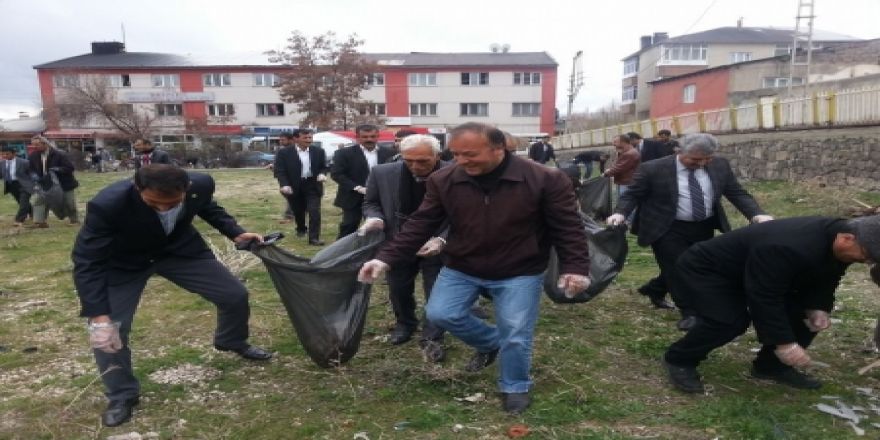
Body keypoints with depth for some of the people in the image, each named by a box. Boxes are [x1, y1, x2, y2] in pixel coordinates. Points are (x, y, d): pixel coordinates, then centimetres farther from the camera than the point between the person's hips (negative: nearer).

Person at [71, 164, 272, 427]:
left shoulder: (200, 184, -29)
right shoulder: (108, 204, -40)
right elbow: (87, 261, -30)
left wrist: (234, 232, -12)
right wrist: (98, 315, -36)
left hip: (179, 248, 3)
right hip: (124, 262, -2)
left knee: (235, 295, 2)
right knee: (105, 332, -12)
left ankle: (232, 342, 36)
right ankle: (121, 396, 16)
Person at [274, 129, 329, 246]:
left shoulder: (319, 151, 1)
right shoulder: (284, 152, -7)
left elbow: (325, 166, 8)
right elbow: (279, 170, -9)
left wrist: (322, 174, -14)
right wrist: (284, 184, -23)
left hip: (313, 185, 0)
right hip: (294, 187, 0)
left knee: (315, 212, -10)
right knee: (298, 212, 16)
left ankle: (314, 237, -7)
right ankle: (301, 229, 44)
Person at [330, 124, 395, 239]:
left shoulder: (388, 153, 5)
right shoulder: (344, 153, -4)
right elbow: (336, 173, -10)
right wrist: (357, 187, -18)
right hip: (354, 198, -2)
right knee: (348, 228, 3)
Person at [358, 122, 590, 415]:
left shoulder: (545, 180, -18)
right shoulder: (443, 181, -12)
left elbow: (567, 227, -11)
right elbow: (420, 225, -8)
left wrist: (575, 267, -18)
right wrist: (386, 258, -16)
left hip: (519, 274, -2)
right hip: (460, 269, 3)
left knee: (516, 336, -3)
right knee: (440, 313, -7)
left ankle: (515, 388, 28)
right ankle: (490, 342, 22)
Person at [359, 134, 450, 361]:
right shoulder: (382, 173, -13)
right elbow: (371, 203, 2)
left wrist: (442, 240, -32)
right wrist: (375, 219, -21)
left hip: (437, 245, -3)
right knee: (398, 289, 20)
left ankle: (432, 338, 26)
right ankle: (405, 324, 46)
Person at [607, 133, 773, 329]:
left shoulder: (720, 165, -1)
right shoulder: (654, 169, -14)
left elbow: (737, 193, 2)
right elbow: (633, 194, -9)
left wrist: (756, 214, -15)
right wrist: (620, 213, -27)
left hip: (704, 228, 6)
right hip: (668, 230, -5)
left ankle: (654, 289, 39)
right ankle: (690, 312, 15)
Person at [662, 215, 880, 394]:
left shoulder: (837, 239, -9)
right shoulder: (787, 249, -40)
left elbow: (822, 278, 6)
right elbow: (763, 297, -34)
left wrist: (817, 307, -12)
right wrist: (784, 342, -31)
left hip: (746, 273, 9)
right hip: (705, 269, -9)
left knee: (802, 311, 1)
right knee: (729, 320, -28)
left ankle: (771, 366, 16)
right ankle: (679, 360, -7)